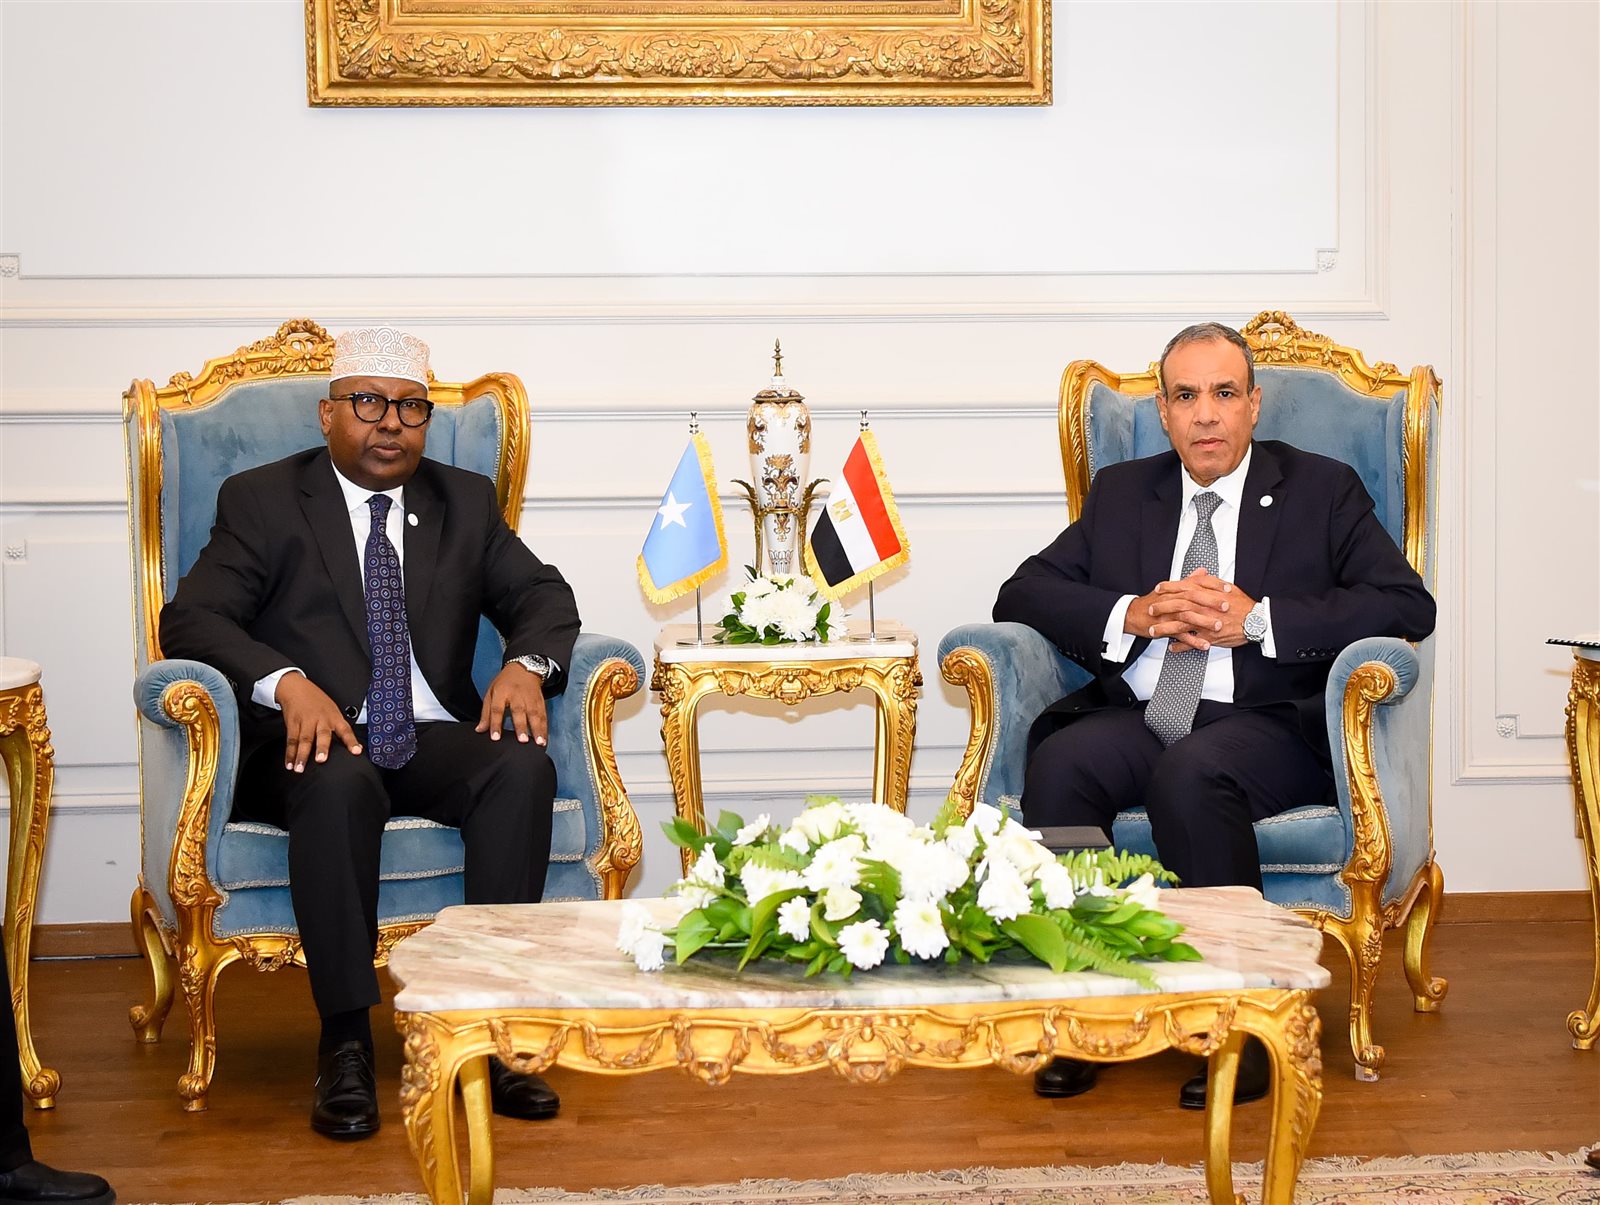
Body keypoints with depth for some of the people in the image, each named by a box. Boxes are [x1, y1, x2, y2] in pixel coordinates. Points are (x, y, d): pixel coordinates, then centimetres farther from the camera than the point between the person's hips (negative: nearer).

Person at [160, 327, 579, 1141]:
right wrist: (287, 683, -25)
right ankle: (345, 1045, -31)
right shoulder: (262, 500, 5)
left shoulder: (466, 501, 17)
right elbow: (189, 620, -6)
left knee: (524, 765, -29)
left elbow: (542, 595, 11)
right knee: (341, 783, -37)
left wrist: (526, 664, -14)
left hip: (432, 741, 3)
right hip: (310, 740, -3)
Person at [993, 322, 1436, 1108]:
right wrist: (1131, 616, -6)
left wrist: (1258, 621, -12)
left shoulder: (1322, 490, 11)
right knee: (1057, 763, -30)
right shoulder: (1121, 492, 21)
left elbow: (1409, 606, -3)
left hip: (1264, 725, -3)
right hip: (1136, 719, 3)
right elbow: (1022, 594, 12)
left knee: (1189, 775, -36)